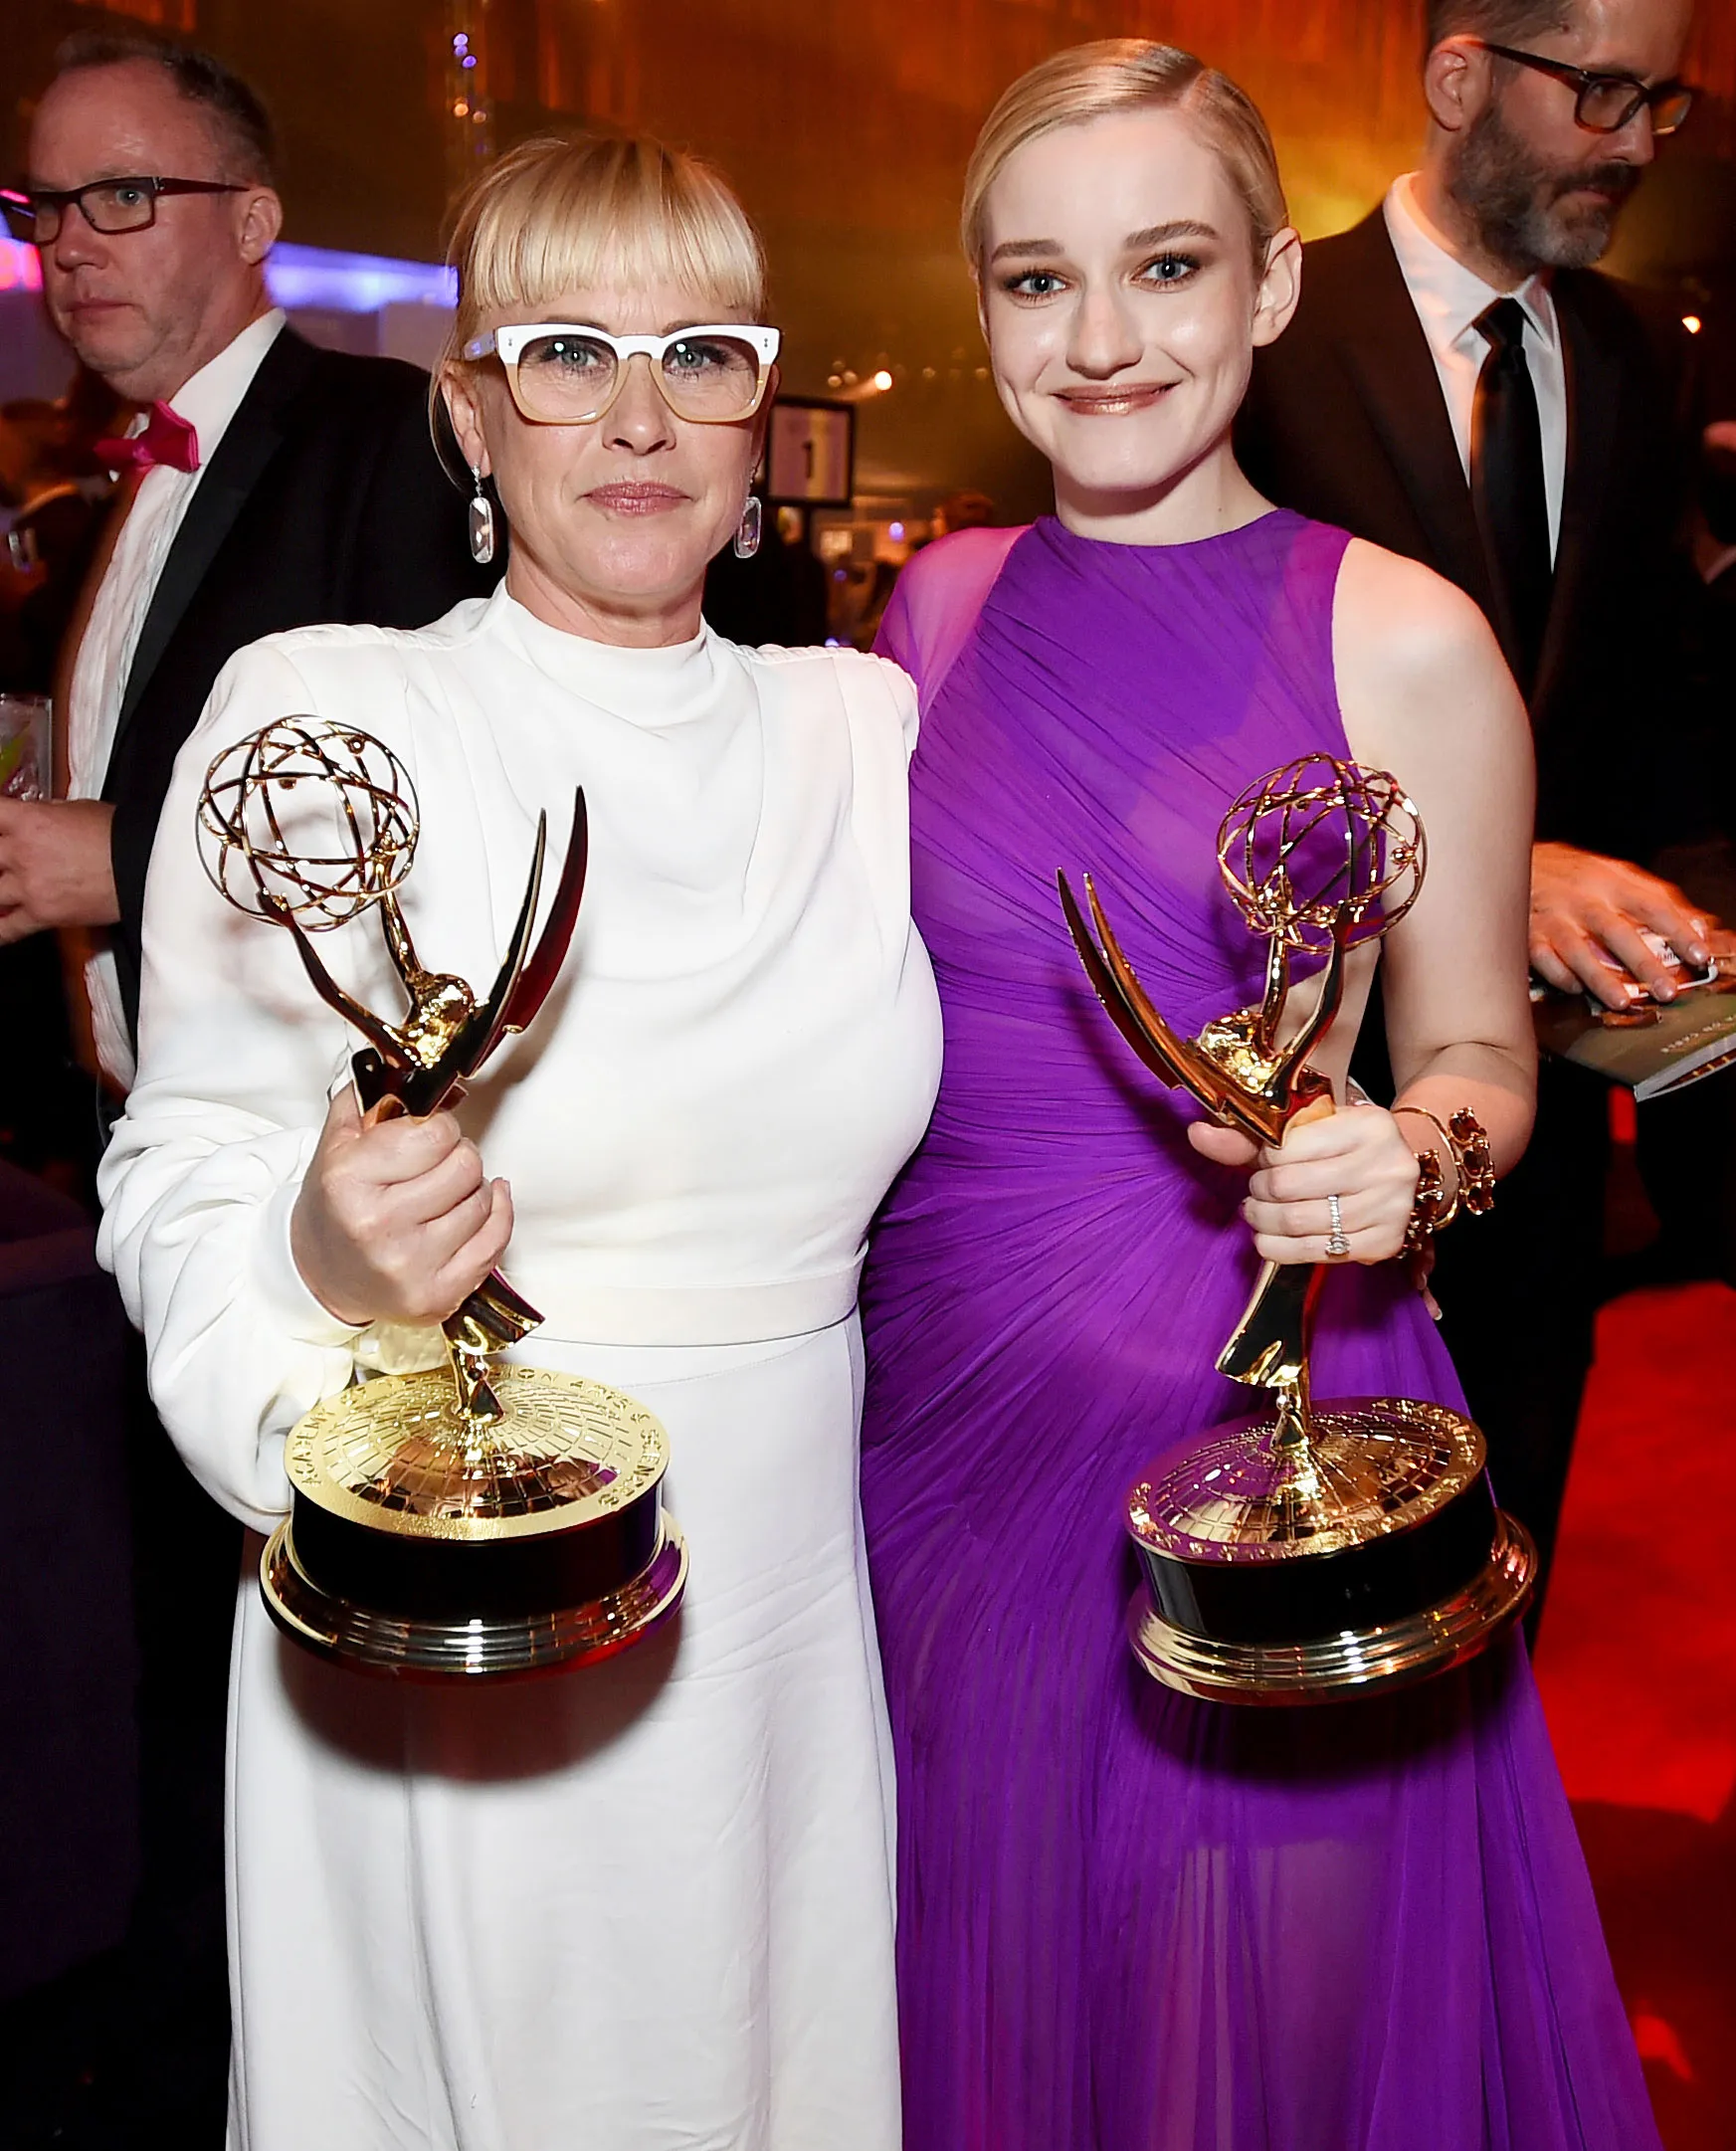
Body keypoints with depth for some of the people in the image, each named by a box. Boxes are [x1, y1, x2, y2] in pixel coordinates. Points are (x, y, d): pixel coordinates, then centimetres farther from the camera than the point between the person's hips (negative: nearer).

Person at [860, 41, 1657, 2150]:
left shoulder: (1402, 642, -8)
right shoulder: (934, 606, 4)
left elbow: (1476, 1054, 0)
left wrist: (1399, 1158, -21)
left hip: (1263, 1424, -3)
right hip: (949, 1415, 4)